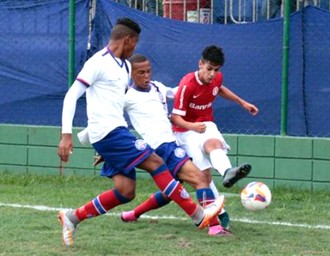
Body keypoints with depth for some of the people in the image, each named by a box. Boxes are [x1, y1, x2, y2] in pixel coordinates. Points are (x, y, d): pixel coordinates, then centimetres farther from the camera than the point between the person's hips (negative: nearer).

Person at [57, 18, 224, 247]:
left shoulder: (125, 66, 16)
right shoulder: (98, 62, -11)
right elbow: (71, 96, -14)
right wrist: (66, 134, -20)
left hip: (118, 131, 10)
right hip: (108, 132, -10)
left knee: (126, 191, 0)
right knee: (155, 162, -12)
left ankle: (72, 218, 7)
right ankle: (198, 215, -9)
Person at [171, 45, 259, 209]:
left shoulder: (217, 78, -2)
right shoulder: (187, 85, -21)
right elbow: (175, 117, -20)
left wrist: (242, 102, 26)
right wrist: (192, 126, -39)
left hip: (207, 125, 3)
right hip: (186, 130, -3)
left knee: (214, 142, -36)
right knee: (205, 173, -22)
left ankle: (227, 172, -66)